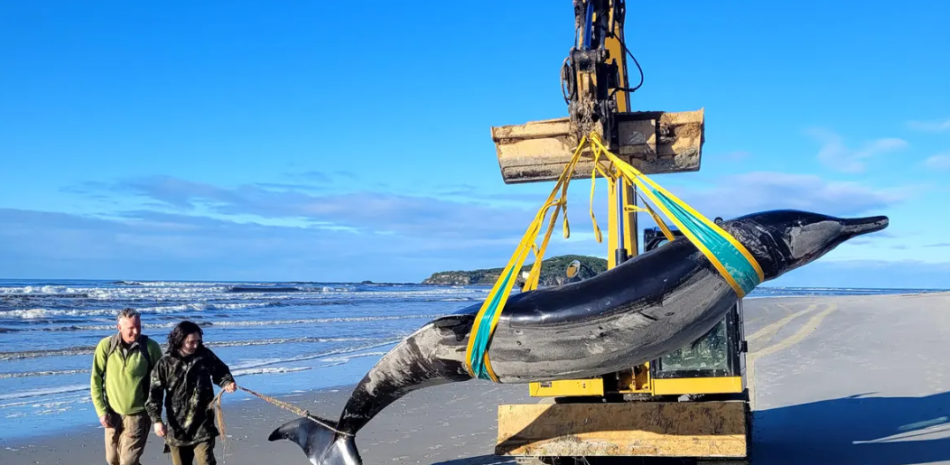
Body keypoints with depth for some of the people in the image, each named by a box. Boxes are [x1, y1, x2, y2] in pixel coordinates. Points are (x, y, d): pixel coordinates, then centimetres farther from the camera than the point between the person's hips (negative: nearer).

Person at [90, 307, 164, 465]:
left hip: (138, 414, -3)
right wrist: (101, 411, -6)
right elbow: (96, 380, -2)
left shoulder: (151, 347, -12)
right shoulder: (106, 346, -9)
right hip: (113, 414, 3)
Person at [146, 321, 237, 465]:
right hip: (177, 428, 1)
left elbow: (221, 371, 13)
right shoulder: (165, 364, -7)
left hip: (202, 426, 0)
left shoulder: (205, 356, -3)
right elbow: (154, 394, -6)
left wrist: (227, 382, -8)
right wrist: (156, 420, -16)